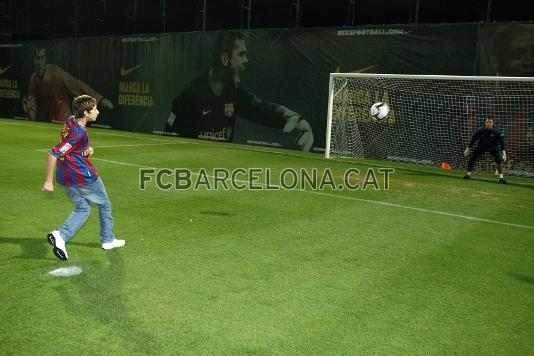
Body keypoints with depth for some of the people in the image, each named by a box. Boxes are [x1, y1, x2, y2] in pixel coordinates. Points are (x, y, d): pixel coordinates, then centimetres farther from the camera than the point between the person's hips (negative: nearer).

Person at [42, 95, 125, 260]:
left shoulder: (71, 120, 2)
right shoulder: (78, 133, -25)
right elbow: (53, 154, -26)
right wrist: (48, 182, -21)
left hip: (66, 178, 9)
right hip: (83, 177, -8)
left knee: (82, 209, 19)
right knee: (104, 205, 14)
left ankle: (60, 235, -1)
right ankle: (108, 240, 26)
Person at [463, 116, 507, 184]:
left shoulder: (496, 132, -25)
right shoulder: (480, 130, -23)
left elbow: (501, 141, -18)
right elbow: (473, 139, -11)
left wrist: (503, 152, -25)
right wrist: (468, 148, -6)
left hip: (493, 147, -1)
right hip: (481, 147, 1)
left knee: (498, 160, -20)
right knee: (472, 159, -7)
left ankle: (501, 177, -9)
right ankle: (468, 174, 16)